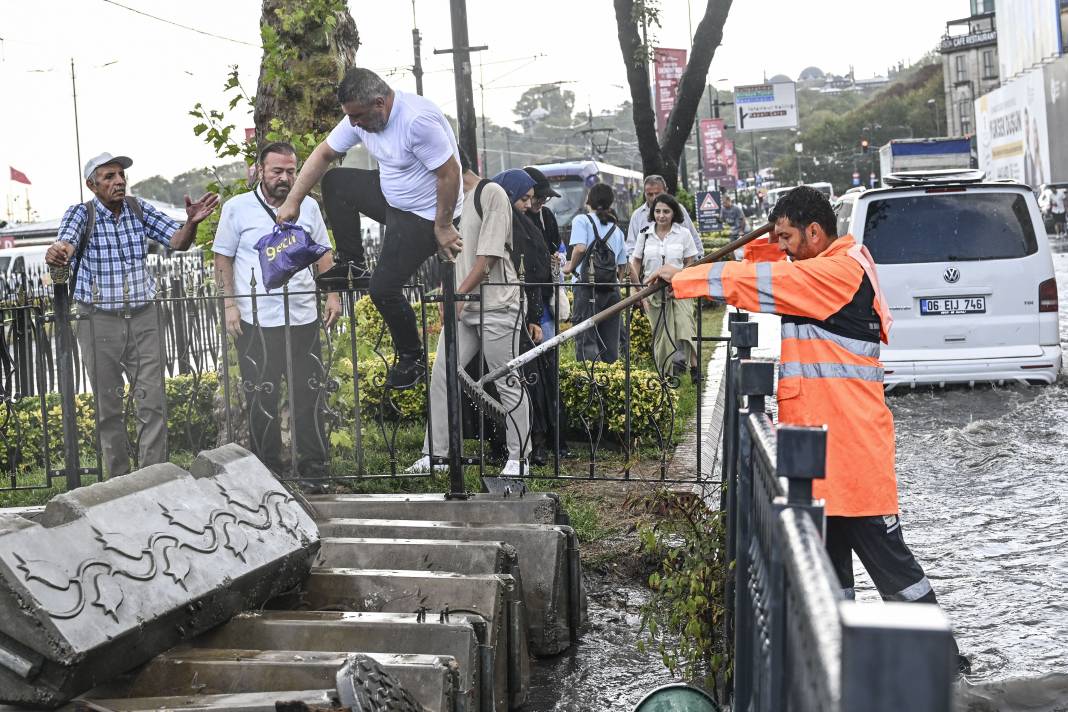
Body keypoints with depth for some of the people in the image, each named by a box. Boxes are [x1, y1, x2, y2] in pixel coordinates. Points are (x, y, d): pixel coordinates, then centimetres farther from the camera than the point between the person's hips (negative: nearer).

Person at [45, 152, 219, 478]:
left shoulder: (139, 210, 3)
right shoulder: (81, 214, -6)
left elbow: (178, 241, -5)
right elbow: (66, 243, -26)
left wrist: (192, 221, -28)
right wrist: (57, 253, -51)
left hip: (142, 319, 2)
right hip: (98, 321, -2)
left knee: (152, 403, -2)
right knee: (108, 408, 7)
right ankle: (118, 481, 17)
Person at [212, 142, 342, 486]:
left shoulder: (308, 206, 10)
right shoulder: (237, 208, 1)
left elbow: (323, 254, 16)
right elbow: (223, 260, 3)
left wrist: (332, 295, 4)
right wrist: (230, 305, -5)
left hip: (303, 318, 3)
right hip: (256, 321, -2)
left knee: (309, 395, 3)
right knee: (261, 399, 2)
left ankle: (313, 468, 11)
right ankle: (267, 470, 12)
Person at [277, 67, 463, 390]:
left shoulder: (417, 120, -32)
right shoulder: (362, 115, -5)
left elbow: (449, 173, -28)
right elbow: (323, 154, 3)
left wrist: (443, 227, -20)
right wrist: (293, 201, 1)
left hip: (424, 214, -8)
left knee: (383, 289, -12)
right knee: (334, 182, 7)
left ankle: (412, 359, 10)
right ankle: (354, 265, 13)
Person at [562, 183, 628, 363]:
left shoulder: (582, 220, -1)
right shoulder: (616, 229, 17)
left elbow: (580, 248, -17)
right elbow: (622, 264, 16)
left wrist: (570, 267, -2)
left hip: (588, 286, -5)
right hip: (612, 289, 5)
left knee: (586, 342, -6)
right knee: (610, 346, 9)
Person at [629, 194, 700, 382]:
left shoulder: (683, 233, 1)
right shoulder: (645, 234, 4)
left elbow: (691, 263, 3)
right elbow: (636, 263, 8)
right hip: (653, 290, 2)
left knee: (685, 328, -20)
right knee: (660, 335, 4)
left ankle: (694, 367, -22)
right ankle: (665, 375, 11)